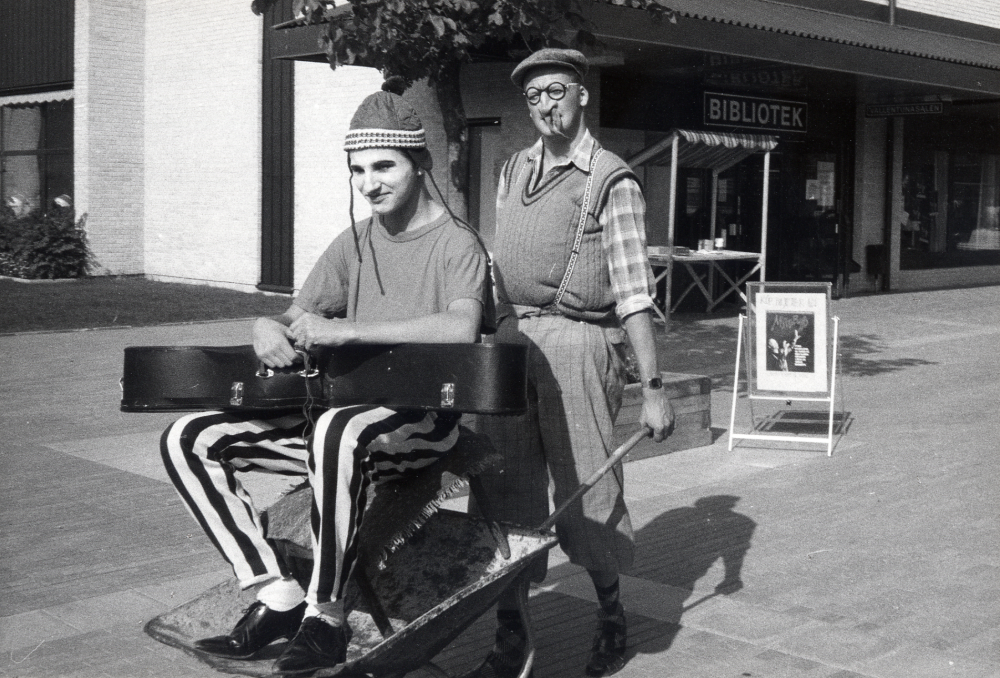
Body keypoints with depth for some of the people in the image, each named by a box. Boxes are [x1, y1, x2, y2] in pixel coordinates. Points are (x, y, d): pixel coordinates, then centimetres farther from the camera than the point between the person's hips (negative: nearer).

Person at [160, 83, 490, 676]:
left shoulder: (457, 244, -6)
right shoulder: (355, 244, 16)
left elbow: (461, 327, -26)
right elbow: (296, 320, 16)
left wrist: (347, 329, -28)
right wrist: (269, 329, -10)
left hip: (422, 423, -7)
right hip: (344, 410, 7)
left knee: (337, 432, -42)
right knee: (189, 440, -5)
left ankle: (326, 616, -24)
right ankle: (279, 598, -8)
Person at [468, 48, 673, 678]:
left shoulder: (612, 181, -4)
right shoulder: (514, 171, 15)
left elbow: (633, 290, -9)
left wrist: (653, 388, -13)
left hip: (575, 342, -5)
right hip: (511, 340, 5)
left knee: (587, 491, 1)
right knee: (506, 490, 5)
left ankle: (611, 615, 25)